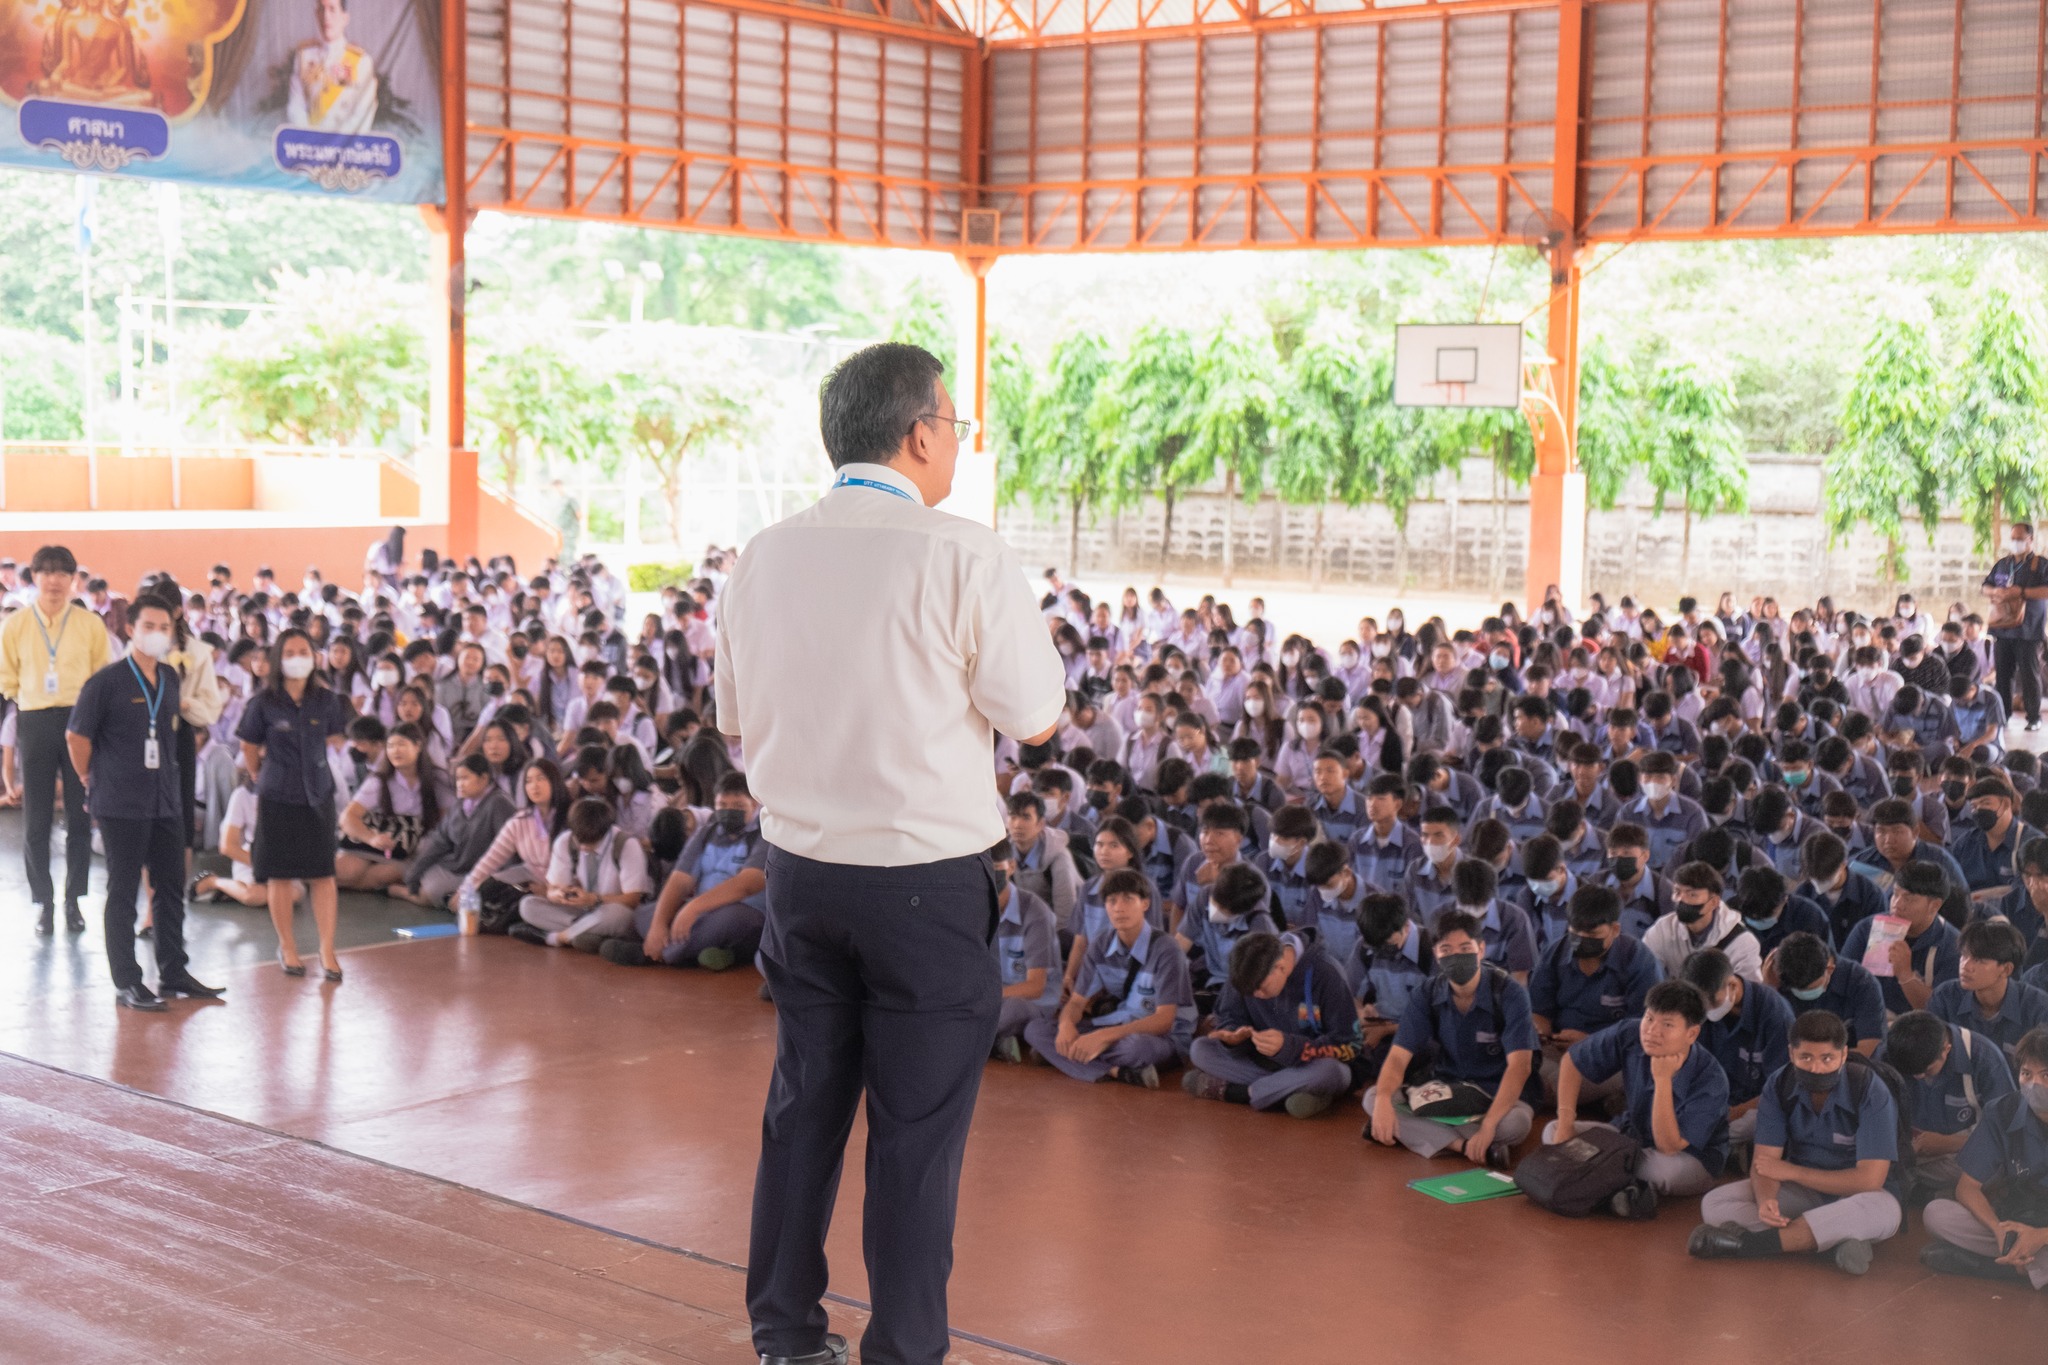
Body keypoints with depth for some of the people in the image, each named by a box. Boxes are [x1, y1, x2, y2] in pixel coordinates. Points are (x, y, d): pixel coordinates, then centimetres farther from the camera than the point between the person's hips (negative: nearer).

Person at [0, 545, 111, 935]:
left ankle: (73, 901, 12)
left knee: (79, 816, 2)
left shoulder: (90, 624, 2)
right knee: (37, 818, 2)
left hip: (80, 722, 0)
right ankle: (43, 901, 10)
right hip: (34, 723, 0)